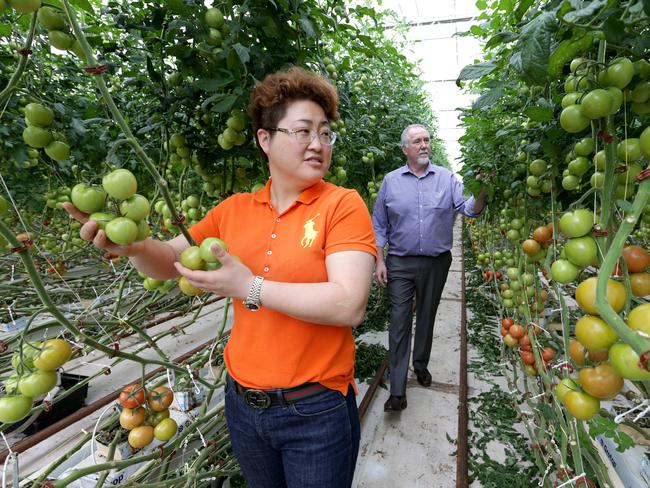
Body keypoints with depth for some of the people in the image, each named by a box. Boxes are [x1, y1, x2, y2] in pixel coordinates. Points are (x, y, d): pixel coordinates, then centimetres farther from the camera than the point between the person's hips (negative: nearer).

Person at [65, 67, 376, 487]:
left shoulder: (342, 204, -13)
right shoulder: (235, 209, 0)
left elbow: (350, 306, -23)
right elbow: (170, 262, 7)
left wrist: (251, 288, -24)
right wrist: (135, 245, -15)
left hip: (316, 411, -4)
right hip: (243, 403, 5)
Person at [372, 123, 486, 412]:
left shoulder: (447, 178, 3)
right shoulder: (391, 181, 1)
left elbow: (468, 209, -8)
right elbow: (379, 226, 4)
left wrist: (480, 194, -30)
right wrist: (379, 261, -3)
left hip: (436, 263, 2)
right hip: (400, 264, -1)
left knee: (427, 317, 16)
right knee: (399, 321, -3)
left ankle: (421, 364, 39)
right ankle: (397, 390, 5)